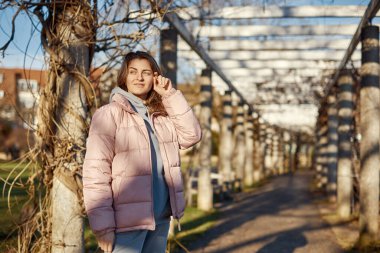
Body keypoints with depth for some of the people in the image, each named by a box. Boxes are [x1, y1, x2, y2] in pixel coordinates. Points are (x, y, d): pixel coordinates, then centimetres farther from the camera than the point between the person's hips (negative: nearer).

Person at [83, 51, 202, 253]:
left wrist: (171, 95, 0)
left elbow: (191, 135, 1)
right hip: (126, 221, -6)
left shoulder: (161, 116, 13)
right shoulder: (109, 114, -7)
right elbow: (95, 172, -13)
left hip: (160, 218, 6)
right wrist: (103, 226, -19)